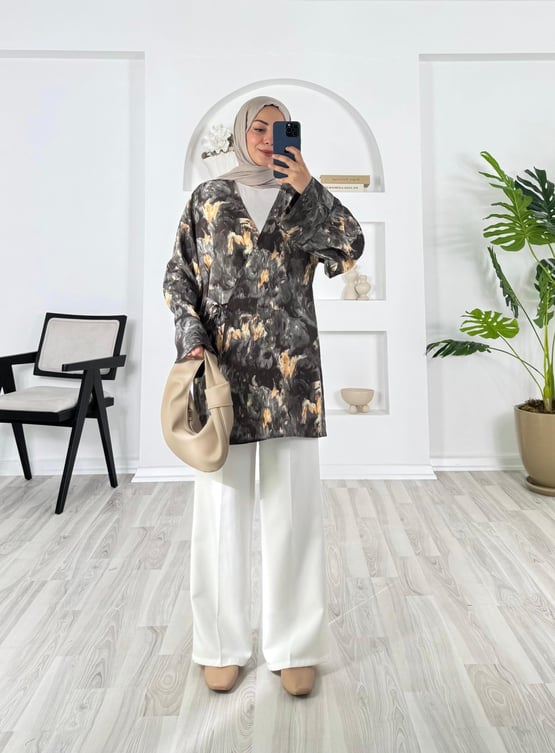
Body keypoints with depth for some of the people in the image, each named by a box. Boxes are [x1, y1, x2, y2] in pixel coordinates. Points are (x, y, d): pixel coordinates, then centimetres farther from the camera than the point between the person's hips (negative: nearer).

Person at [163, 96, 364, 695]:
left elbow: (350, 248, -2)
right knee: (222, 504, 4)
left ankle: (294, 646, 20)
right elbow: (178, 278, 8)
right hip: (223, 365, 0)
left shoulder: (305, 198, 14)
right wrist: (193, 341, -6)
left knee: (293, 504, 3)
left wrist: (306, 188, -8)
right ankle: (222, 644, 22)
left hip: (290, 366, 1)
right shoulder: (207, 199, 13)